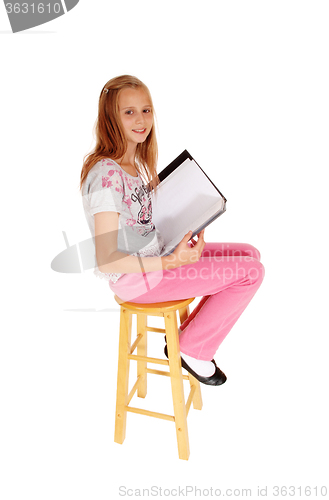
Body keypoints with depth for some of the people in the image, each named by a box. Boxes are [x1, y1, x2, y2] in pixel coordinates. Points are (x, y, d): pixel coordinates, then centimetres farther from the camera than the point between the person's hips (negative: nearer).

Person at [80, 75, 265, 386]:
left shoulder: (136, 160, 6)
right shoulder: (106, 174, -24)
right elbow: (106, 261, -25)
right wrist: (172, 262, -26)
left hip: (155, 255, 9)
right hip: (134, 276, -9)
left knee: (249, 254, 10)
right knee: (251, 273, -10)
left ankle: (188, 335, 14)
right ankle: (193, 349, 8)